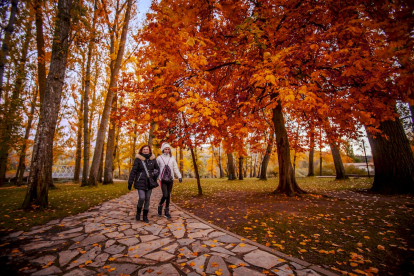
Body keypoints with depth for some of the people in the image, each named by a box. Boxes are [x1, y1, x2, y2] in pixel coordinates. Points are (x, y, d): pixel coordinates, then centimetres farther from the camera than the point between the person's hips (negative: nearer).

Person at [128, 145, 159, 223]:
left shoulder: (153, 159, 2)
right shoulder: (138, 159, -5)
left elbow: (157, 169, 13)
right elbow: (133, 171, -5)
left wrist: (155, 175, -5)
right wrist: (130, 182, -6)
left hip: (149, 182, 3)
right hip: (140, 182, -3)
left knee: (147, 199, 8)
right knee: (142, 197, -12)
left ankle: (145, 216, 23)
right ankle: (138, 212, 18)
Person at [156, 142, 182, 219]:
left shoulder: (172, 158, 4)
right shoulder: (159, 158, 0)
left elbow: (175, 168, 5)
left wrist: (179, 176, -2)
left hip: (170, 179, 2)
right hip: (163, 180, -2)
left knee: (169, 195, 8)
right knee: (165, 195, -10)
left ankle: (167, 211, 23)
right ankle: (160, 206, 20)